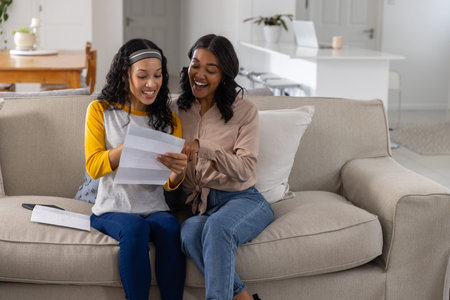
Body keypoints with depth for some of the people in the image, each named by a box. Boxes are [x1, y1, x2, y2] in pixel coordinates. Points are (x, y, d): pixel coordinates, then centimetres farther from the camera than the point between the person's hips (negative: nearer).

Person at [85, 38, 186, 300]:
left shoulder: (169, 120, 10)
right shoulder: (100, 111, 4)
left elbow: (171, 184, 6)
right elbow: (93, 167, -5)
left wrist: (179, 170, -20)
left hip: (155, 208, 2)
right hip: (112, 209, -2)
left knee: (171, 228, -31)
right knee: (135, 228, -33)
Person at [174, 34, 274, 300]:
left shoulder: (245, 111, 2)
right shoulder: (180, 111, 12)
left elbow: (245, 169, -10)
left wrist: (202, 147, -23)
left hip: (241, 198, -2)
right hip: (198, 204, 3)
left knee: (217, 226, -38)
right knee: (190, 231, -34)